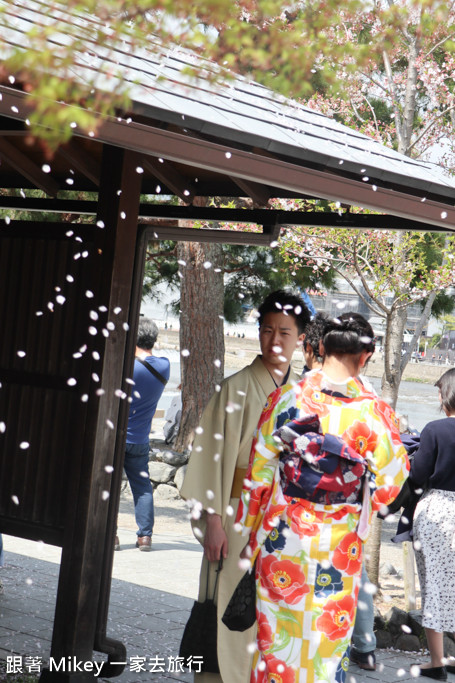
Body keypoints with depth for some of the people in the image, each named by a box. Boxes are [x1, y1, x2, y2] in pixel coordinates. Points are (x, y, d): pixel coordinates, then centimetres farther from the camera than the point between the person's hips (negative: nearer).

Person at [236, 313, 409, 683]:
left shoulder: (285, 398, -7)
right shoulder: (374, 412, -12)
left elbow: (257, 476, -2)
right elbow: (388, 486, -5)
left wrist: (248, 535, 8)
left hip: (283, 535, 1)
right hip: (339, 546, -1)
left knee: (276, 629, 14)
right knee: (328, 636, 13)